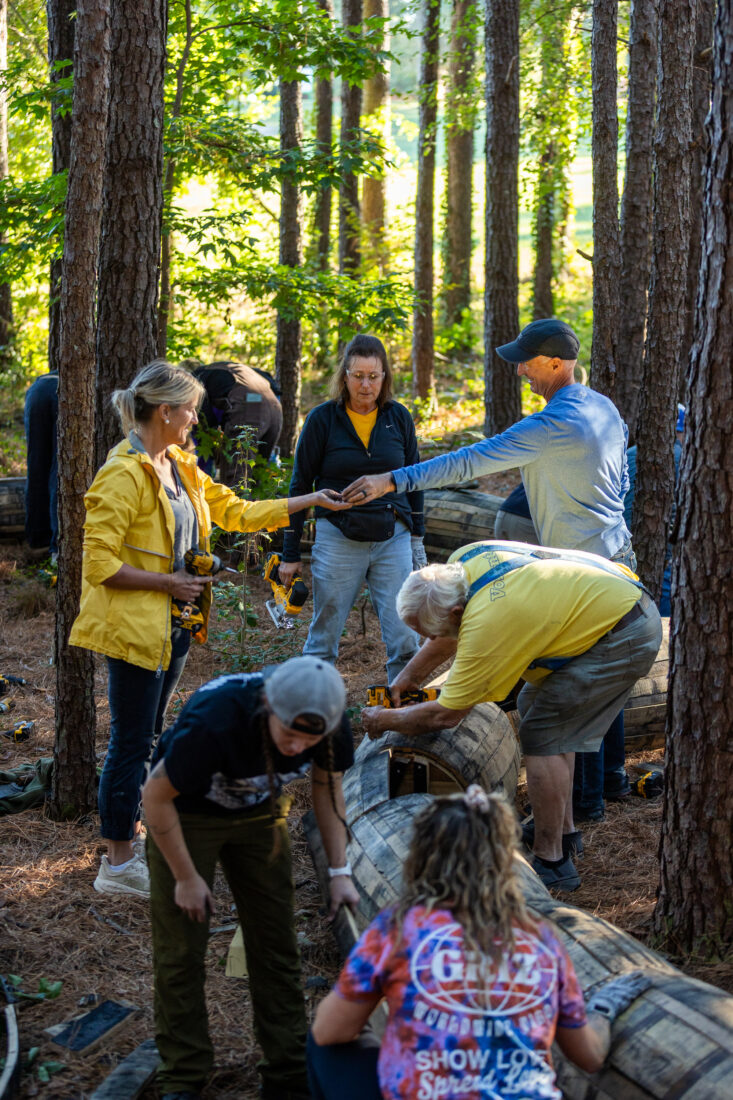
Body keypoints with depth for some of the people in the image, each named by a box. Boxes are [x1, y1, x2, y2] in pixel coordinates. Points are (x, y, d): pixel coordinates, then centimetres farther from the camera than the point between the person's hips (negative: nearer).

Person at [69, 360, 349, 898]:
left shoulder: (181, 467, 11)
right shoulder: (124, 475, -18)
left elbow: (236, 512, 20)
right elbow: (100, 562, -20)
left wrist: (310, 501, 19)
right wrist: (167, 582, -17)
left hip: (173, 625, 9)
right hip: (135, 627, -9)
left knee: (146, 735, 18)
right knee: (131, 741, -3)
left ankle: (132, 832, 30)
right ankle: (118, 863, 5)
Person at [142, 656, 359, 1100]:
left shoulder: (330, 724, -26)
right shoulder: (214, 721, -40)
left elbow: (328, 785, -4)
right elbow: (157, 797, -26)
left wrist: (340, 871, -7)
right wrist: (187, 879, -17)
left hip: (260, 813, 4)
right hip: (187, 814, -4)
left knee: (277, 947, 5)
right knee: (181, 951, -2)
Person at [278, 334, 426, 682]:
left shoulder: (398, 417, 6)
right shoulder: (323, 418, -2)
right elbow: (300, 485, 3)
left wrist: (417, 540, 15)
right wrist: (290, 554, 2)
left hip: (393, 538, 2)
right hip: (338, 541, -2)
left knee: (405, 640, -2)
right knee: (323, 639, 6)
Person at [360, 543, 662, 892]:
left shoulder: (487, 623, -29)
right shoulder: (460, 563, -4)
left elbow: (444, 715, -19)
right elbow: (450, 633, 19)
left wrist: (384, 720, -5)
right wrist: (409, 675, 18)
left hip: (626, 636, -10)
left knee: (541, 734, -9)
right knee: (536, 706, 18)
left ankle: (552, 861, -4)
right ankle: (563, 830, 26)